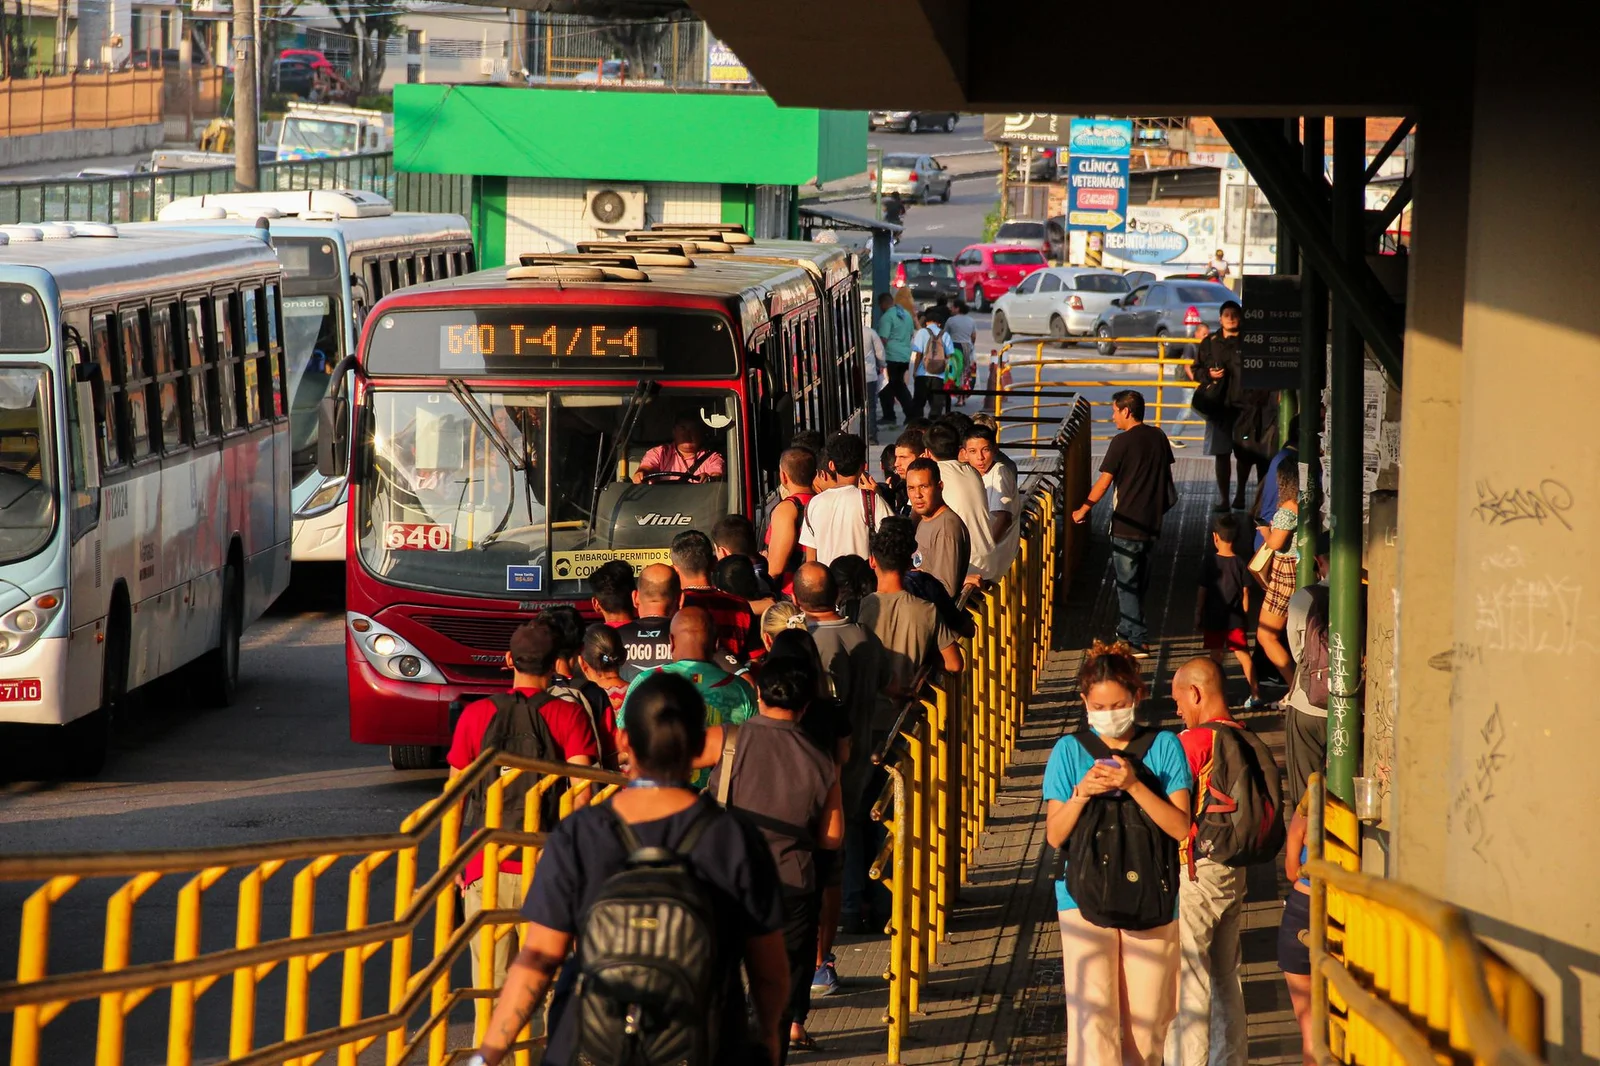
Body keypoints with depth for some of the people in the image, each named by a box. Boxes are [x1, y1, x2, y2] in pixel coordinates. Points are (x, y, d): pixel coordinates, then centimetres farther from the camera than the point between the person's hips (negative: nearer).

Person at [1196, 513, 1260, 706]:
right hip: (1235, 618, 1)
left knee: (1216, 655, 9)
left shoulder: (1209, 562, -9)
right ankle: (1255, 693, 0)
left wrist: (1198, 615, 4)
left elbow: (1202, 591, -5)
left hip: (1213, 618, -1)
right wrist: (1245, 615, 11)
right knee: (1242, 653, 4)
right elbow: (1245, 592, -1)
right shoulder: (1239, 563, -5)